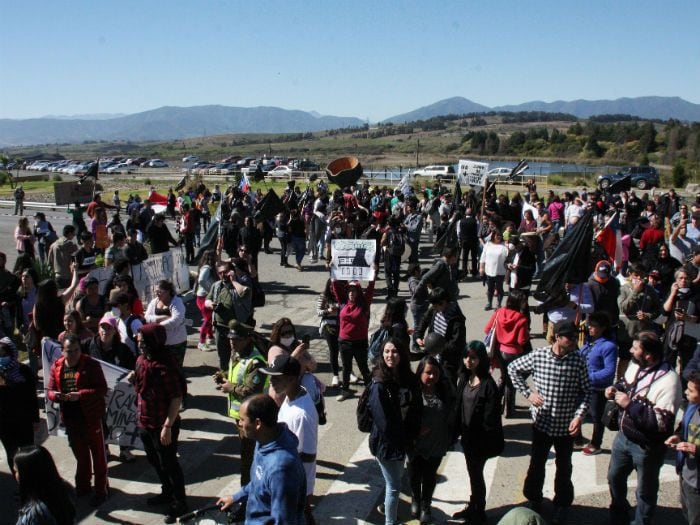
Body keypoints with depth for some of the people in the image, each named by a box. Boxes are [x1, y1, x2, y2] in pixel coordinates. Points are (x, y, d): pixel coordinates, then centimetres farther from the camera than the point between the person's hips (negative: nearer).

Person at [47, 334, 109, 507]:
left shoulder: (91, 364, -11)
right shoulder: (57, 367, 4)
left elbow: (102, 389, -16)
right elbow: (50, 390, 7)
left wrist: (80, 394, -28)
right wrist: (56, 395, -16)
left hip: (91, 418, -5)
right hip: (71, 419, 5)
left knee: (98, 455, 5)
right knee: (80, 455, 20)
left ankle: (101, 490, 16)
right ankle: (82, 486, 36)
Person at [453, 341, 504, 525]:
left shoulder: (488, 384, -21)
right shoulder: (464, 379, 1)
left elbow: (490, 419, -19)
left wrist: (486, 442, -19)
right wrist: (455, 432, 7)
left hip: (480, 438, -6)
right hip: (467, 435, 6)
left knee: (476, 474, 8)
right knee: (472, 473, 21)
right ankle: (473, 507, 39)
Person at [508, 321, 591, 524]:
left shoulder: (578, 360, -11)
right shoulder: (538, 356, -13)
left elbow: (586, 390, -3)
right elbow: (513, 368, 1)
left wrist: (579, 415, -16)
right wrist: (527, 393, -7)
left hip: (566, 425, 0)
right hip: (542, 422, 0)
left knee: (564, 468, 16)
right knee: (536, 465, 15)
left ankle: (562, 506, 37)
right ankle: (534, 500, 38)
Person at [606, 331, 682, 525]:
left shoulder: (668, 380, -30)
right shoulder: (635, 366, -5)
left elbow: (662, 422, -33)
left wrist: (630, 404, -32)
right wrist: (615, 389, -5)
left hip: (647, 447, -8)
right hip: (624, 436, 8)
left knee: (645, 491, 16)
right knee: (614, 478, 26)